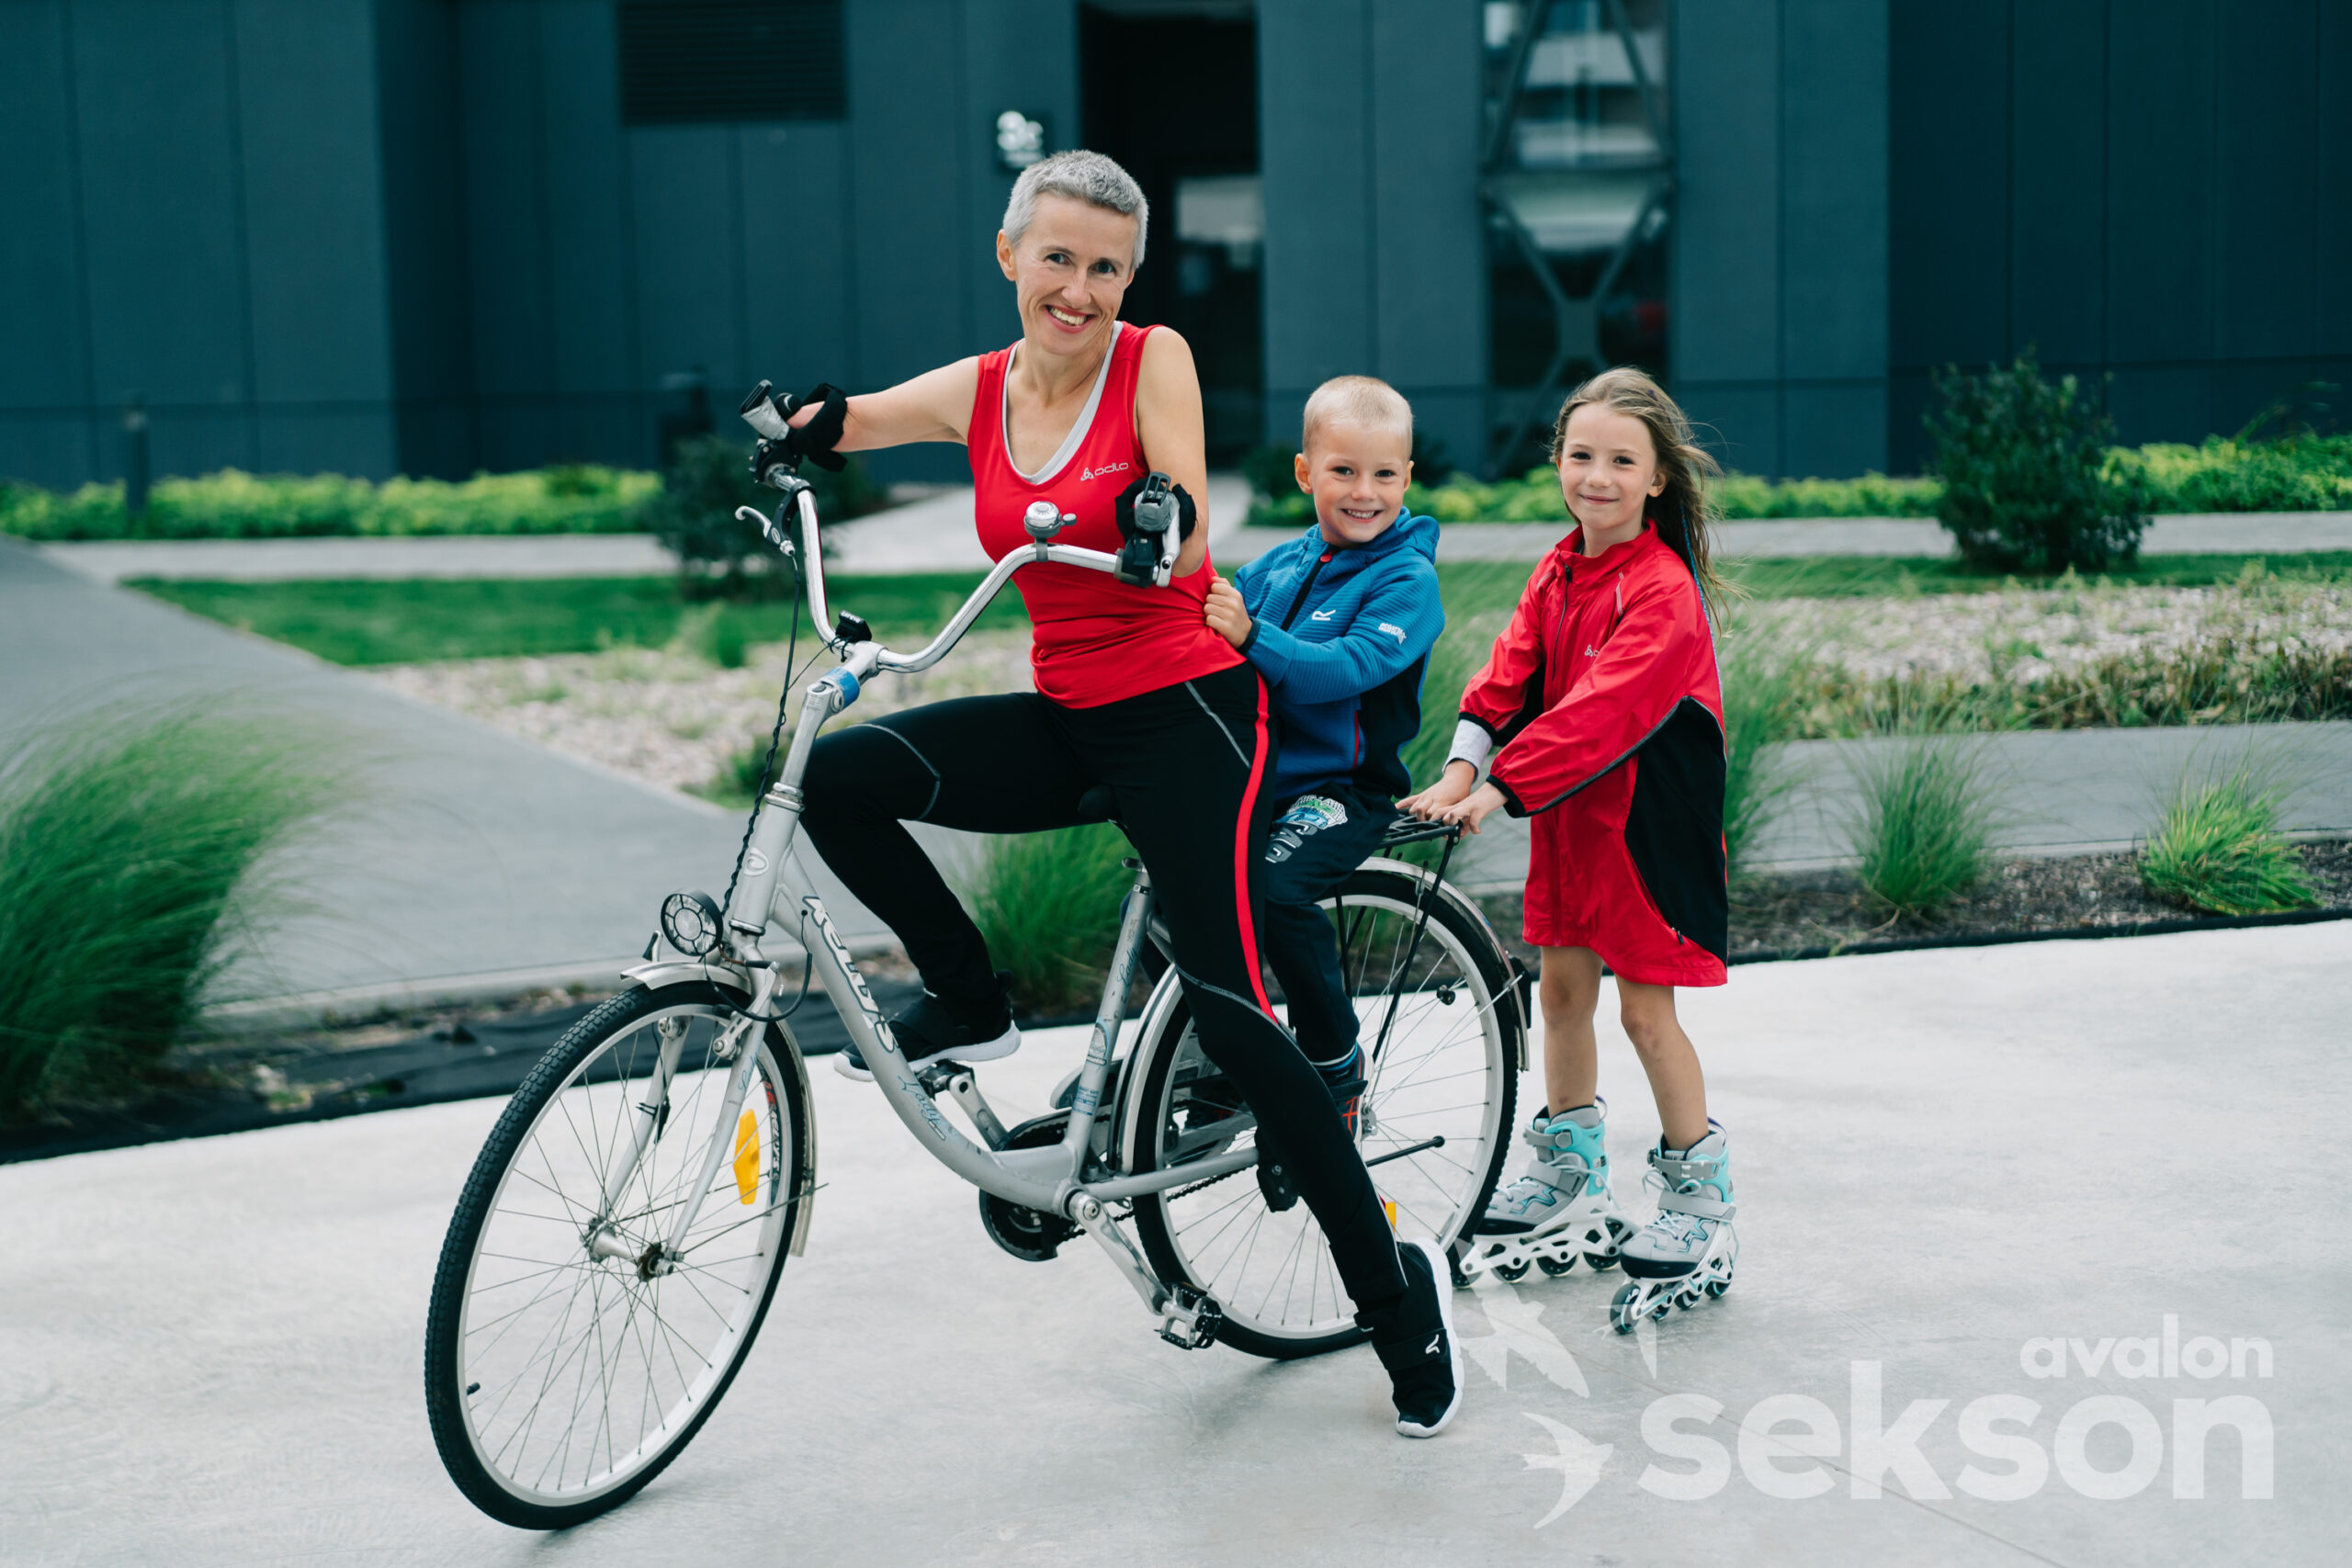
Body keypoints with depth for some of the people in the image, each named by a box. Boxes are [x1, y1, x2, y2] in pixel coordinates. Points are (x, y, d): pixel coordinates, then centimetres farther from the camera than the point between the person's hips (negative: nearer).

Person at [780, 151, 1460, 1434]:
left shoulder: (1156, 361, -8)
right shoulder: (977, 391, 5)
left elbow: (1187, 539, -18)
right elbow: (809, 428, 4)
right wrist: (810, 425, -19)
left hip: (1185, 714, -5)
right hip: (1065, 721, 5)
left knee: (1230, 1012, -12)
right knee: (837, 776, -16)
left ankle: (1396, 1289, 3)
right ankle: (968, 1005, 7)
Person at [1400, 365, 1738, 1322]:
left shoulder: (1663, 590, -20)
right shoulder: (1559, 571, 6)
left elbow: (1603, 707, -30)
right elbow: (1512, 672, 0)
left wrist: (1502, 786, -35)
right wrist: (1464, 766, -16)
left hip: (1647, 817, -7)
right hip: (1567, 810, 8)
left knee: (1645, 1005, -2)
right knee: (1560, 984, 14)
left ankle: (1700, 1193, 14)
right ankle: (1570, 1167, 32)